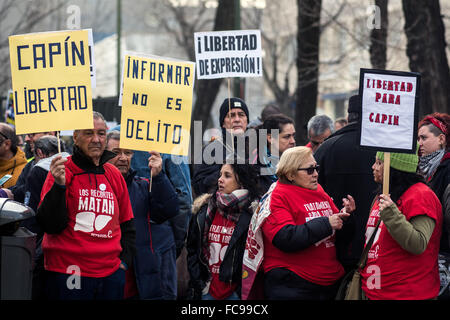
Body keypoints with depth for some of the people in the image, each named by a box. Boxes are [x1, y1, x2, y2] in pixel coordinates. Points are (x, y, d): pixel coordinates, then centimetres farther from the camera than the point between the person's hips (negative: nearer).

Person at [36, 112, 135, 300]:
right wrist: (59, 185, -22)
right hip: (68, 271, -4)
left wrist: (124, 260, 9)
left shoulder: (114, 175, 10)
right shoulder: (62, 172, -4)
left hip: (111, 273, 5)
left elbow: (127, 224, 19)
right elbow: (50, 225, -12)